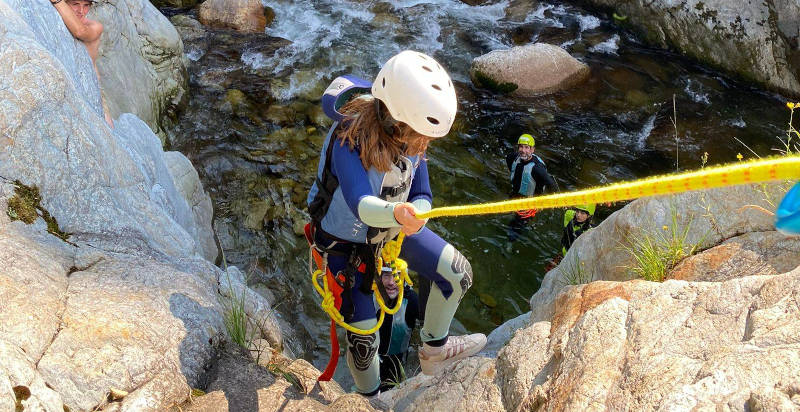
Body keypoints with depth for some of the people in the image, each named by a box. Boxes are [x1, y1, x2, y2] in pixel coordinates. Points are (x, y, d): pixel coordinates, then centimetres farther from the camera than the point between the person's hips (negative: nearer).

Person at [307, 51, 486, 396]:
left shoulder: (410, 136, -17)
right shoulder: (349, 139, -36)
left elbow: (422, 196, -12)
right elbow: (360, 204, -49)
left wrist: (413, 217, -35)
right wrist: (396, 212, -70)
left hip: (392, 227, 5)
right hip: (345, 241, -5)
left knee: (458, 272, -1)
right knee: (363, 339, 3)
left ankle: (435, 350, 23)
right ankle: (369, 397, 36)